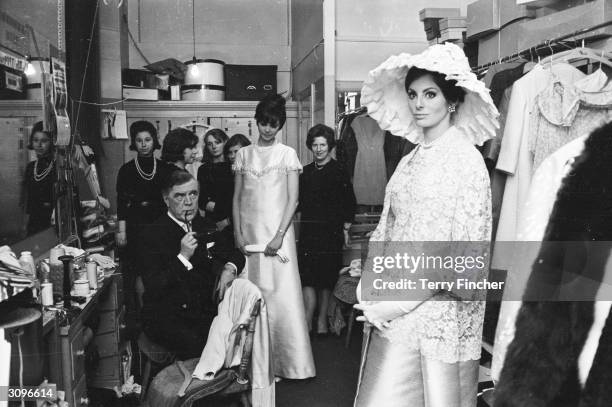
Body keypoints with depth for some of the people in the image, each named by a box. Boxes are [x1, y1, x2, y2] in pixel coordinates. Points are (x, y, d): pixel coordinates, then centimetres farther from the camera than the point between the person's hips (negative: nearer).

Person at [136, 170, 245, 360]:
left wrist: (230, 268, -2)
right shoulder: (151, 235, -4)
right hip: (165, 318, -4)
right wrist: (183, 257, -20)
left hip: (205, 311, 4)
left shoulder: (204, 227, 11)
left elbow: (236, 255, 22)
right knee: (199, 347, -31)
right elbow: (153, 289, -10)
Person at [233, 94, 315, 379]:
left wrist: (279, 236, -12)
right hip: (249, 232, 2)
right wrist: (238, 234, 0)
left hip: (277, 231, -2)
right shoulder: (243, 154, 10)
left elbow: (293, 199, -2)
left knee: (282, 294, -5)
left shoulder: (287, 154, 2)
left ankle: (286, 362, 5)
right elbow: (237, 198, 10)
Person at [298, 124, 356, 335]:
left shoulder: (339, 172, -1)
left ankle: (322, 319, 14)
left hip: (331, 231, -3)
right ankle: (307, 321, -5)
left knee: (327, 278, 3)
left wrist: (345, 228, -2)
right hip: (308, 230, 3)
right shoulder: (306, 171, 12)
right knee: (307, 277, -5)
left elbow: (350, 203, 1)